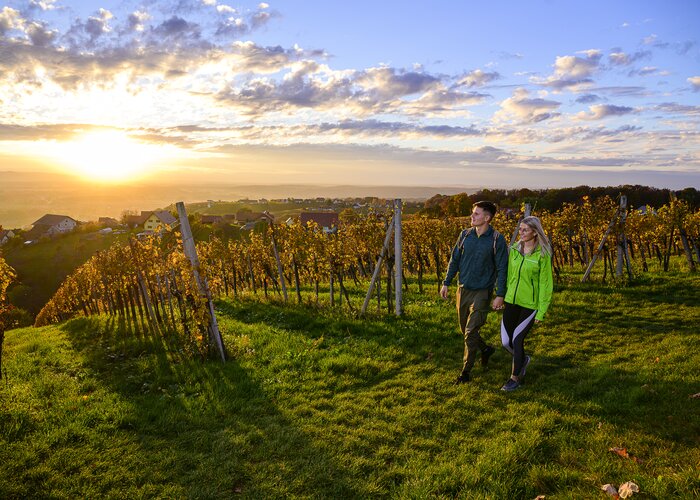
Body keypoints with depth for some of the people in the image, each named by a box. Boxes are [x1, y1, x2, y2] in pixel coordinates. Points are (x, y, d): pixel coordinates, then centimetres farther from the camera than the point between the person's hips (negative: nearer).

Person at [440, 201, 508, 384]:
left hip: (482, 292, -5)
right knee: (464, 329, 16)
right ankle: (486, 349, 43)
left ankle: (465, 371, 9)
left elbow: (502, 269, -9)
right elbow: (454, 260, 11)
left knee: (471, 332, -6)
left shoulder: (497, 239, -11)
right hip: (463, 290, 5)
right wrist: (446, 283, 8)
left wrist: (500, 295, -13)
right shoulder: (465, 235, 2)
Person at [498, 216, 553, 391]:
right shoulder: (514, 250, 4)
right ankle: (523, 359, 37)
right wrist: (503, 296, 12)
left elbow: (545, 284, -8)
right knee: (506, 341, 5)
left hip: (530, 305, -5)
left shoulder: (543, 255, -10)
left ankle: (515, 378, 13)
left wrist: (541, 312, -9)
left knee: (517, 339, -6)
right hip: (512, 302, 5)